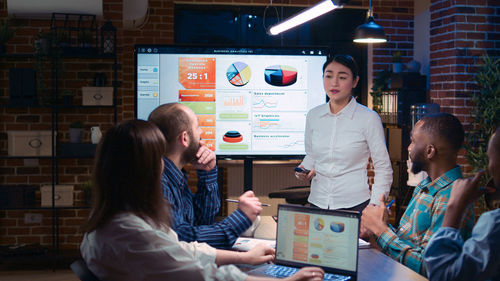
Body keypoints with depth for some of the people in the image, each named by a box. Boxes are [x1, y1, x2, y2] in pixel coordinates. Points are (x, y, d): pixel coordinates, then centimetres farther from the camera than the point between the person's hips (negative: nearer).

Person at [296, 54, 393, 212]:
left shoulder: (369, 118, -7)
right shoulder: (313, 116, 6)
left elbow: (383, 169, -3)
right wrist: (305, 170, -1)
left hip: (355, 204, -4)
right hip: (317, 202, 4)